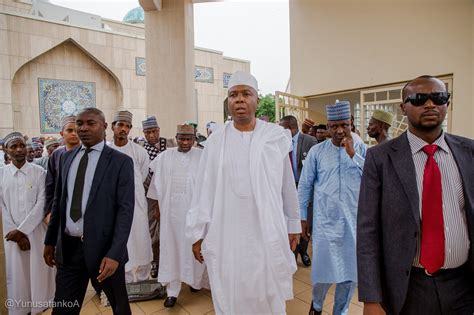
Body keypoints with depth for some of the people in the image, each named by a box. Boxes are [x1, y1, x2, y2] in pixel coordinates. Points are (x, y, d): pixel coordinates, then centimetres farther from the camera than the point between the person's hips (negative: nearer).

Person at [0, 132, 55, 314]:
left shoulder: (39, 172, -4)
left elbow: (42, 203, -8)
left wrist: (22, 229, -12)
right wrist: (16, 233, -5)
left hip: (36, 231, -1)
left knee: (39, 272, 6)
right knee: (16, 275, 9)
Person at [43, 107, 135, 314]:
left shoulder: (121, 161, -9)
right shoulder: (66, 158, 8)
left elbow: (126, 209, -13)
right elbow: (58, 200, 13)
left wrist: (114, 254, -19)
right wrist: (50, 240, 13)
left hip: (102, 247, -3)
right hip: (68, 247, 4)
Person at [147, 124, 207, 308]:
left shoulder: (202, 157, -6)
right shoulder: (165, 157, 4)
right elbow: (158, 182, 10)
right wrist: (158, 206, 11)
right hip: (170, 209, 2)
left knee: (193, 247, 10)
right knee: (171, 247, 7)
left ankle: (196, 281, 33)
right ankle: (172, 291, 18)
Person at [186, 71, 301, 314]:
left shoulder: (276, 136, -2)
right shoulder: (216, 140, -2)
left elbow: (287, 185, 4)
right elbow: (204, 190, 0)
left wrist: (293, 225, 10)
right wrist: (198, 233, 3)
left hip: (268, 234, 0)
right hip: (225, 236, 1)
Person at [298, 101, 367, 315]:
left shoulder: (361, 149, 0)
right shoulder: (317, 151, -3)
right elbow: (304, 186, 1)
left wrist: (352, 154, -16)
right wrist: (302, 217, 3)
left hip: (354, 221, 2)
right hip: (325, 220, -1)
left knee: (351, 270, 13)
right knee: (323, 268, 6)